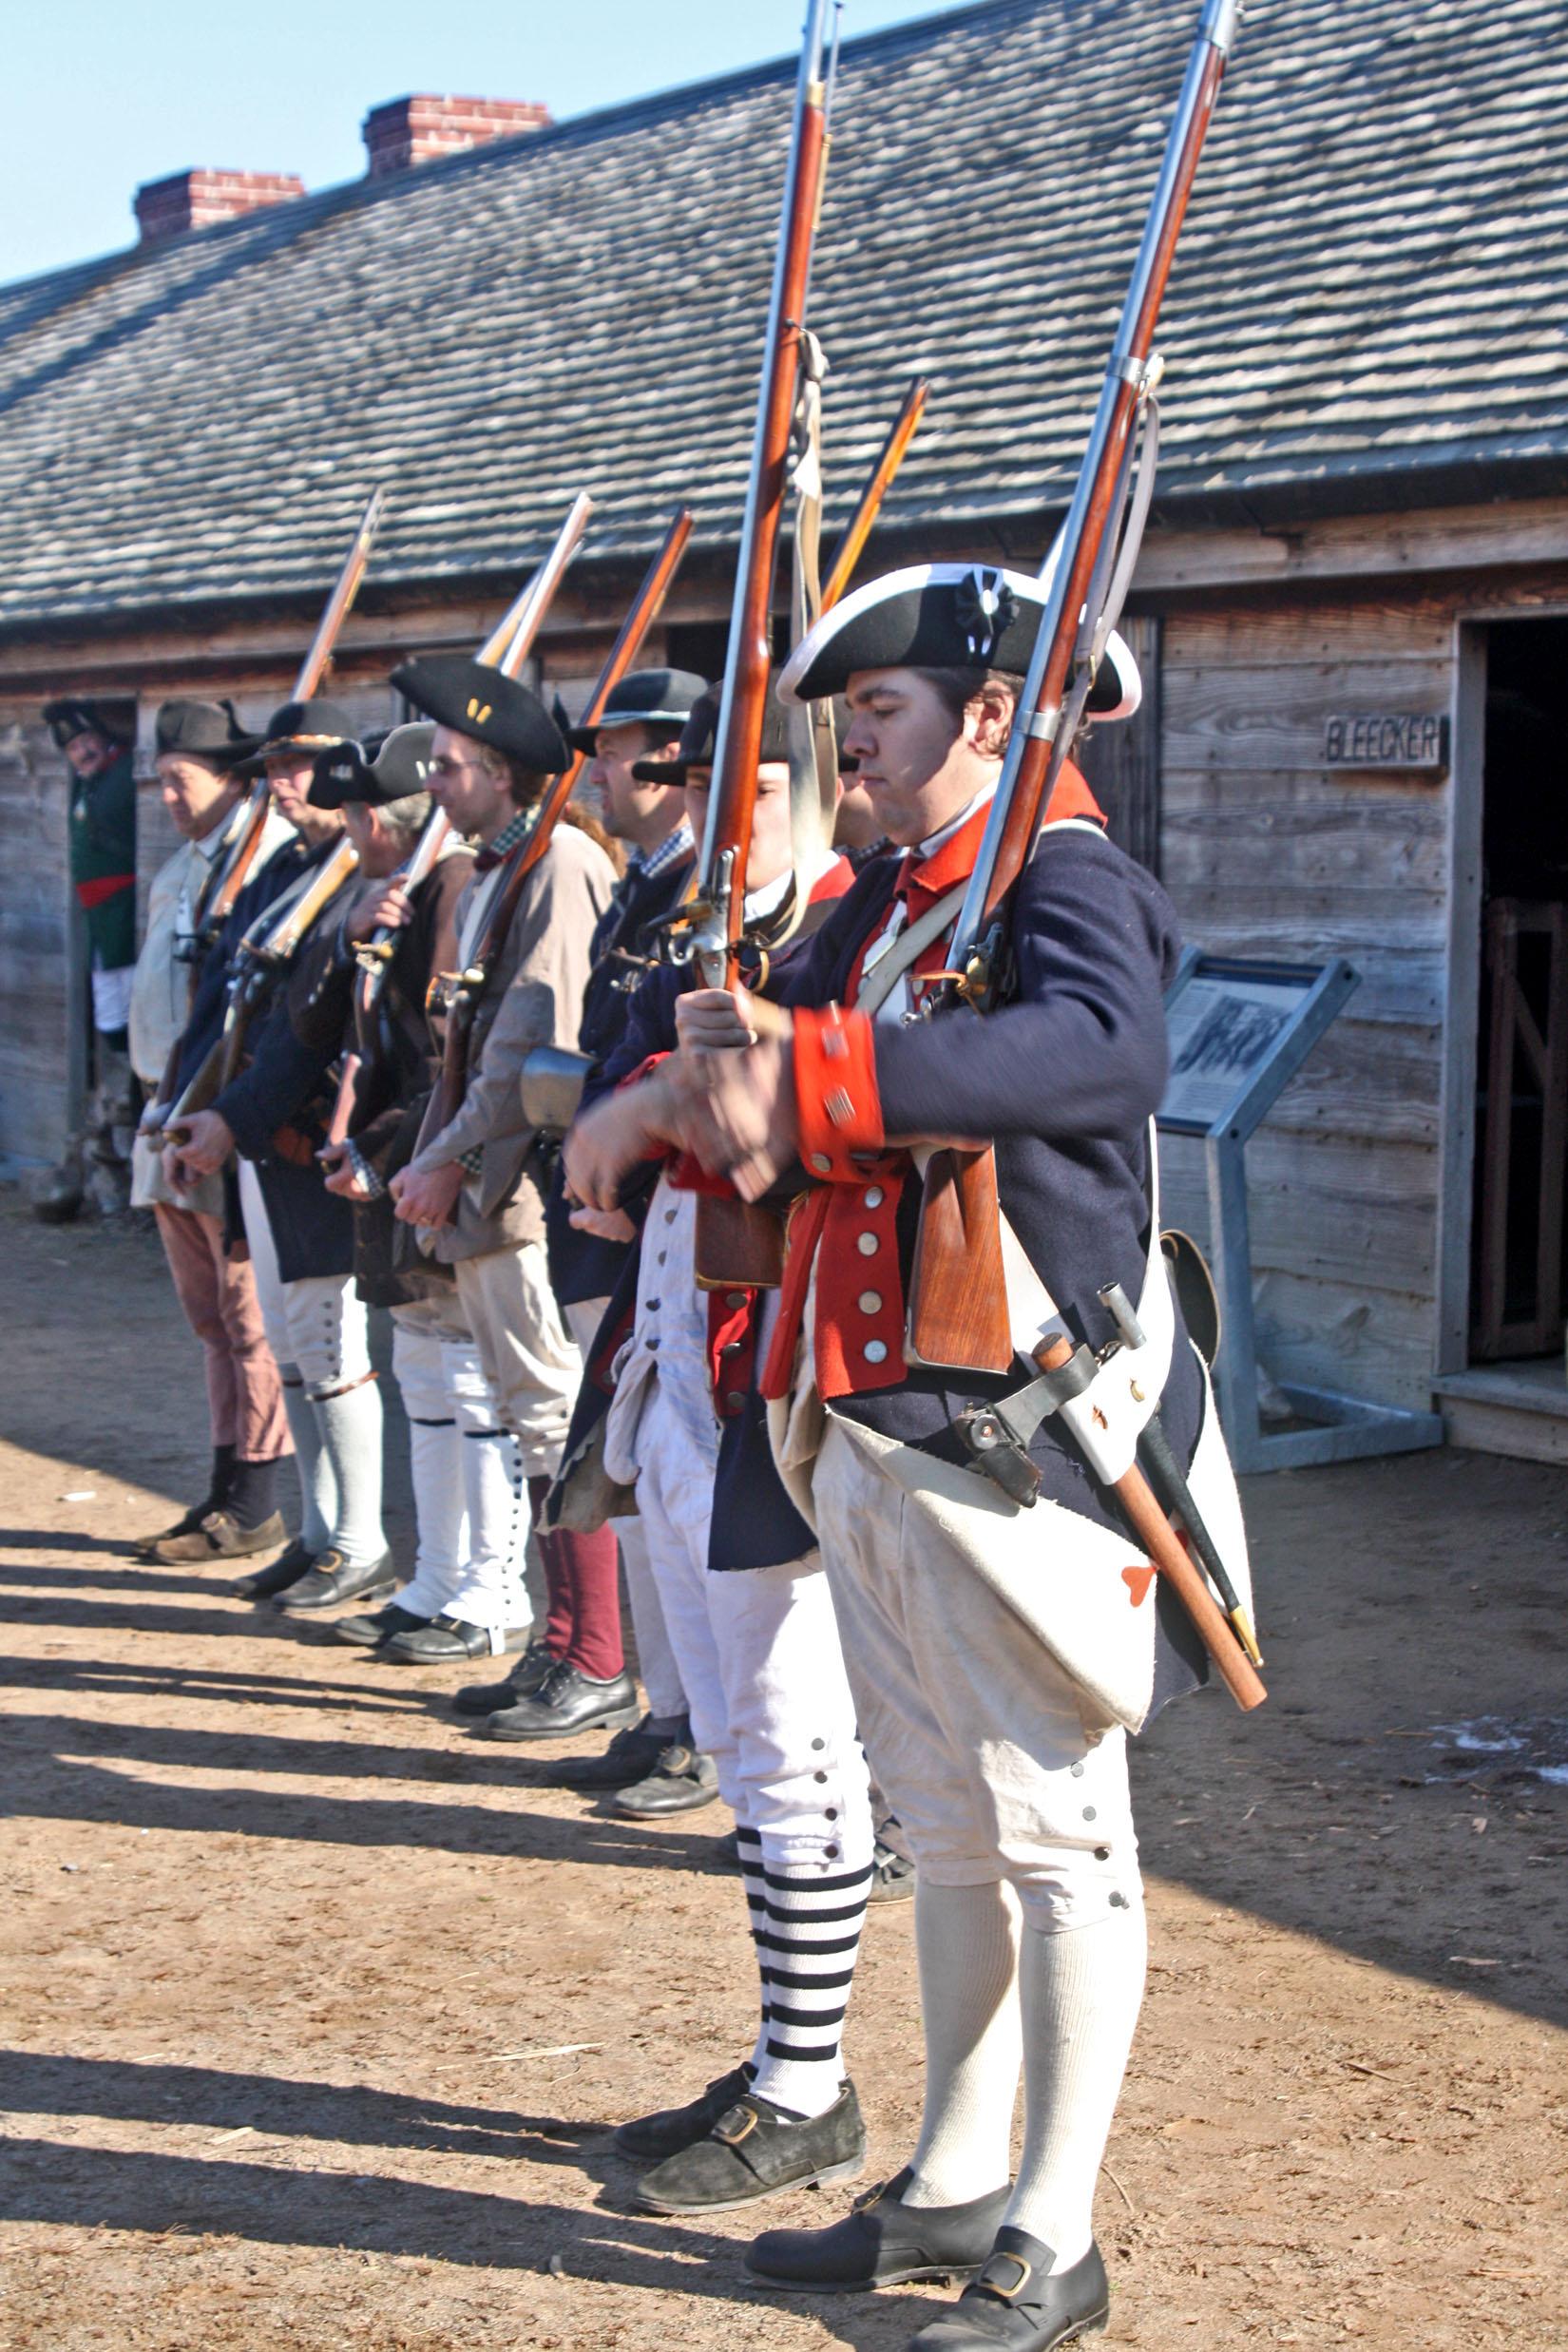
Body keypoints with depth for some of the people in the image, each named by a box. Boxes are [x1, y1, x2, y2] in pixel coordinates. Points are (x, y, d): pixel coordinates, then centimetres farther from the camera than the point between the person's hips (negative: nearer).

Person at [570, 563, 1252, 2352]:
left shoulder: (1068, 879, -12)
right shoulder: (883, 899, 15)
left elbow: (1106, 1047, -34)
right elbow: (759, 1052, 13)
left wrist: (812, 1075, -39)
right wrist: (705, 1099, -12)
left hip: (1013, 1424, -9)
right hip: (868, 1431, 9)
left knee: (1056, 1834, 2)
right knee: (947, 1830, 18)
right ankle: (954, 2188, 31)